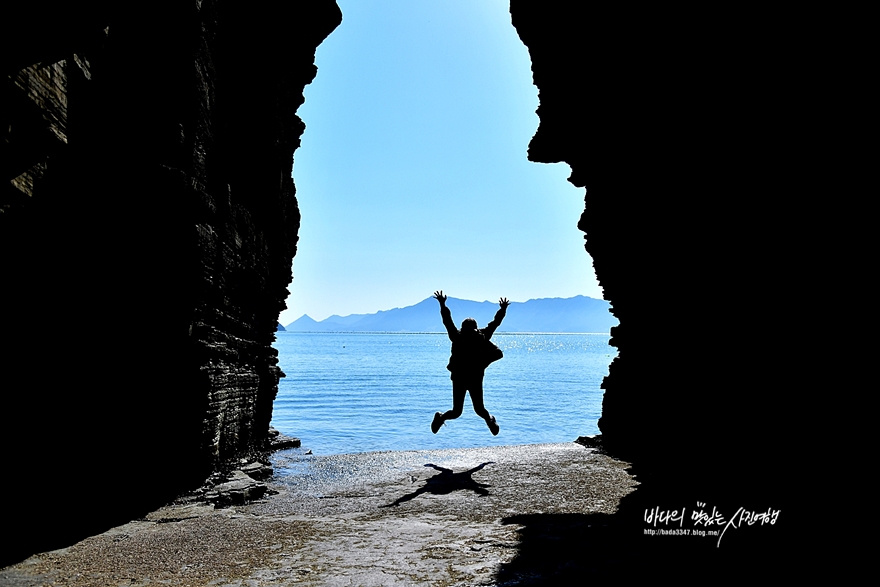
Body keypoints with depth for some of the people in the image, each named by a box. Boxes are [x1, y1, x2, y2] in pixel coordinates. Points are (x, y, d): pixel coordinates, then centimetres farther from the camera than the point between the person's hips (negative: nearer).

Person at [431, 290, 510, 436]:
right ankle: (440, 418, 33)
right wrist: (442, 305, -18)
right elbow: (447, 322, -10)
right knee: (456, 412, 1)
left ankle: (490, 419, 36)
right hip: (459, 378, -1)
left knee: (479, 409, 1)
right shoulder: (458, 337, -5)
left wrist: (502, 310, -2)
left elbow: (495, 323, 3)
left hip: (476, 379, 1)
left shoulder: (482, 337, 0)